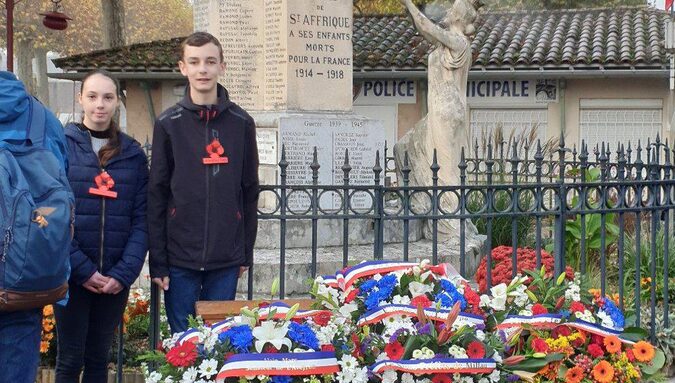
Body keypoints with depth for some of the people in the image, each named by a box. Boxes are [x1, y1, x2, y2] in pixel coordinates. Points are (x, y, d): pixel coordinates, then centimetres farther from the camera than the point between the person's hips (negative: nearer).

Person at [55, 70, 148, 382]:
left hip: (116, 279, 3)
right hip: (70, 275, -3)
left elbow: (141, 219, 3)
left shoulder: (133, 154, 7)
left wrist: (125, 272, -10)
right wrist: (81, 269, -15)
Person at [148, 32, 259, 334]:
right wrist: (158, 261, -4)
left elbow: (250, 192, 9)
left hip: (226, 261, 1)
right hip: (180, 259, -1)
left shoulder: (241, 123, 4)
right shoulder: (169, 124, 0)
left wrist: (247, 252, 8)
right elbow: (156, 195, -1)